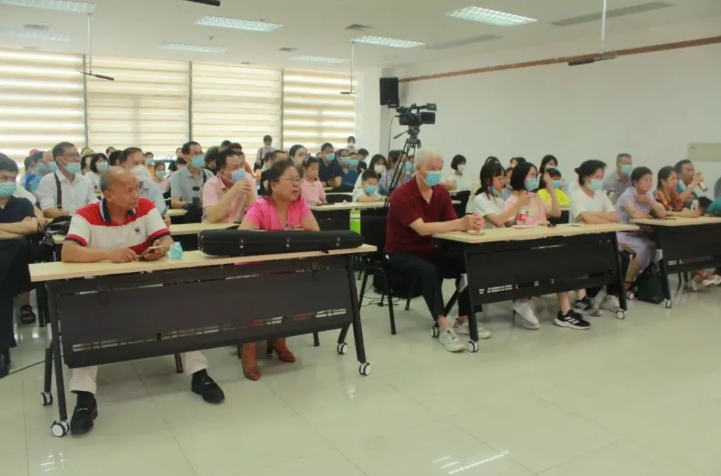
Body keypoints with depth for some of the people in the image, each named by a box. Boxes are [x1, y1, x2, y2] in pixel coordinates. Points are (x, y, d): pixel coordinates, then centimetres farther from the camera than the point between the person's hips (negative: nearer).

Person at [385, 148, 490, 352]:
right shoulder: (402, 195, -21)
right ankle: (444, 328, -31)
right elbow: (422, 228, -31)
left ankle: (463, 321, 0)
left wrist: (470, 223, -30)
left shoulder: (442, 193, 1)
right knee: (429, 271, -36)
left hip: (428, 250, 7)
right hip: (400, 253, -7)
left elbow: (452, 223, -6)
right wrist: (460, 223, -39)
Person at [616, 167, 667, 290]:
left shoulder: (649, 195, 9)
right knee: (645, 248, -29)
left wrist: (648, 201, -11)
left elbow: (662, 214, -1)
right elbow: (636, 215, -27)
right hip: (623, 235, -8)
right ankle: (626, 284, -14)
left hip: (639, 234, 8)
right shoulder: (627, 196, -13)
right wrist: (649, 215, -6)